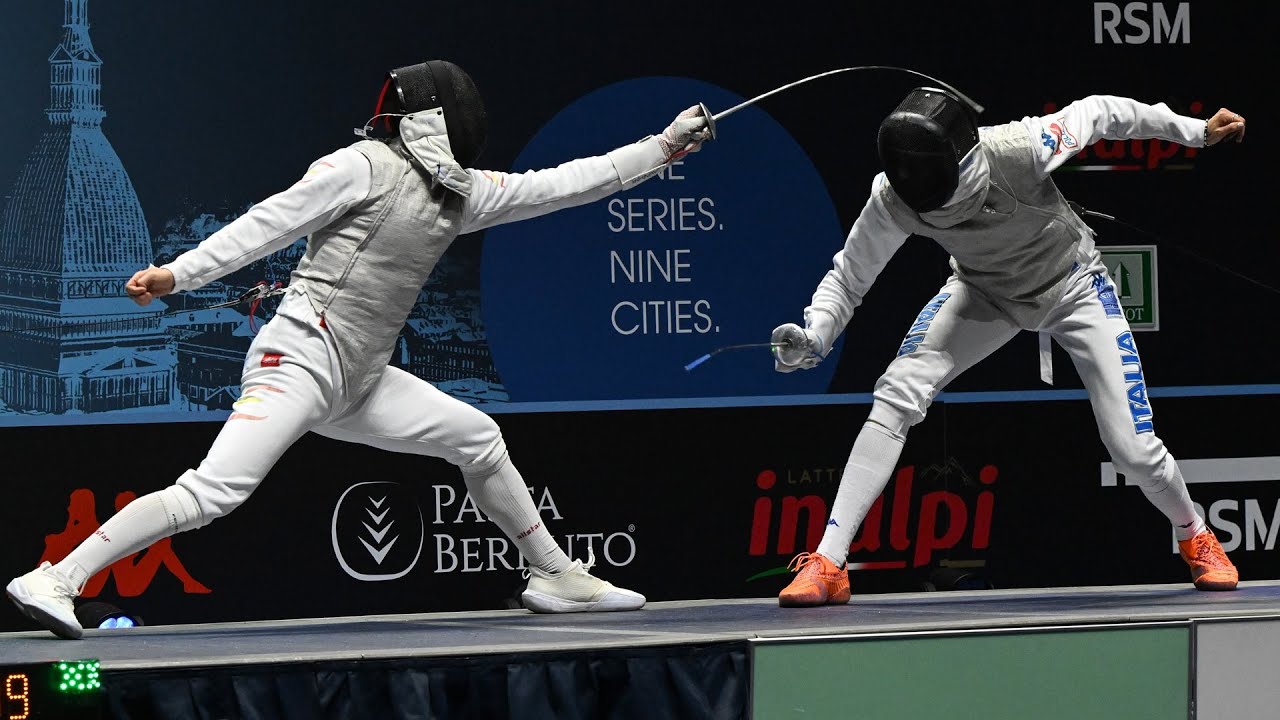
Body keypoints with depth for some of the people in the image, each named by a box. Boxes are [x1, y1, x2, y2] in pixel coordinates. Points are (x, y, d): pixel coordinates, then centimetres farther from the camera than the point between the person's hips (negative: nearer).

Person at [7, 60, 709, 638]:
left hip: (357, 380, 9)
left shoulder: (458, 193, 14)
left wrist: (662, 147, 19)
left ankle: (554, 577, 30)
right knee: (213, 495, -24)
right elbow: (269, 222, -11)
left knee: (478, 439, 15)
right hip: (301, 359, -9)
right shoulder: (366, 165, -8)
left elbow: (560, 185, 18)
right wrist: (178, 274, -18)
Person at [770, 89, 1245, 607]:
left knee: (1132, 448, -8)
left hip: (1074, 287, -2)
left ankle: (1195, 536, 26)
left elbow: (1097, 114, -19)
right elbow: (848, 279, -15)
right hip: (985, 293, 2)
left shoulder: (1019, 149, -39)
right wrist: (812, 338, -32)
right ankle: (827, 565, -19)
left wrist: (1195, 130, -14)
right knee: (896, 396, -22)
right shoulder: (893, 198, -30)